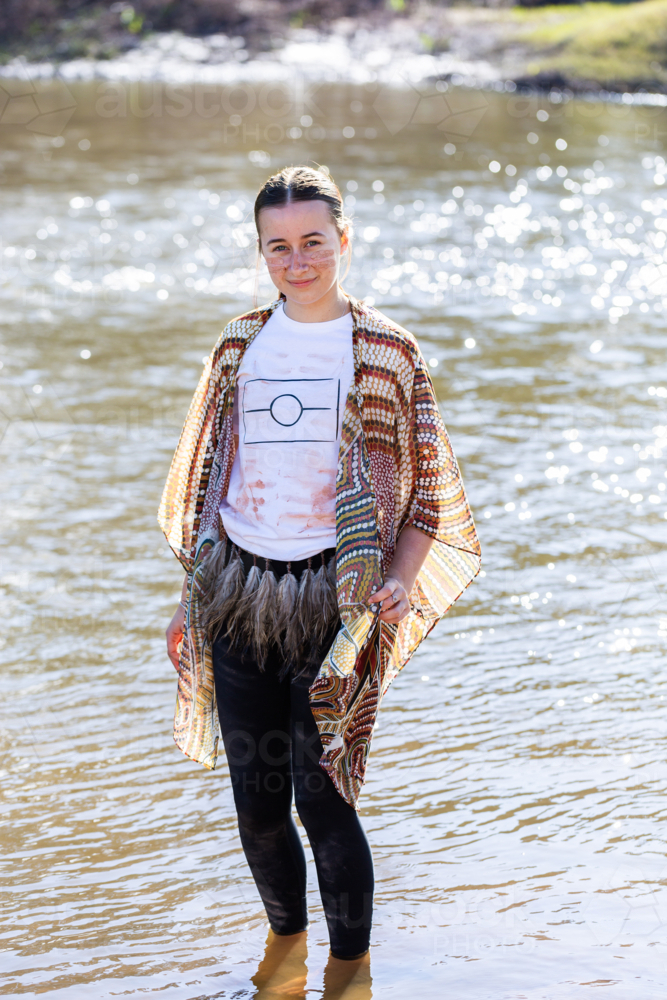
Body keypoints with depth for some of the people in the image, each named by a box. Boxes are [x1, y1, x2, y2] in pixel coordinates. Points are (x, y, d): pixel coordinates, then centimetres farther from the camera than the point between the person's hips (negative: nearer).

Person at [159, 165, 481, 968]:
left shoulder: (385, 350, 0)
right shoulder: (241, 343, 10)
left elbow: (429, 486, 2)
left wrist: (402, 579, -13)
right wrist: (191, 593, 15)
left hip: (331, 598, -4)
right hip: (239, 595, 4)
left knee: (321, 796, -6)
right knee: (255, 804, 8)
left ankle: (351, 970, 13)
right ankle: (285, 944, 32)